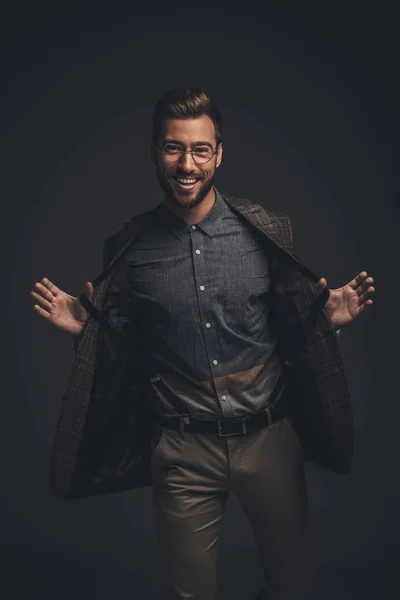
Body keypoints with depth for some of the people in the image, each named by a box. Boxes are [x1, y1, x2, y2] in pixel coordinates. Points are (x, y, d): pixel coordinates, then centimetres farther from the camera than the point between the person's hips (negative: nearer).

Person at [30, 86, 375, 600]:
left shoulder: (266, 233, -5)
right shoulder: (128, 249, -5)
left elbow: (291, 330, 4)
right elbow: (123, 353, 5)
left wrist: (326, 315, -16)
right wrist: (84, 327, -14)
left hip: (268, 437, 1)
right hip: (183, 448, 0)